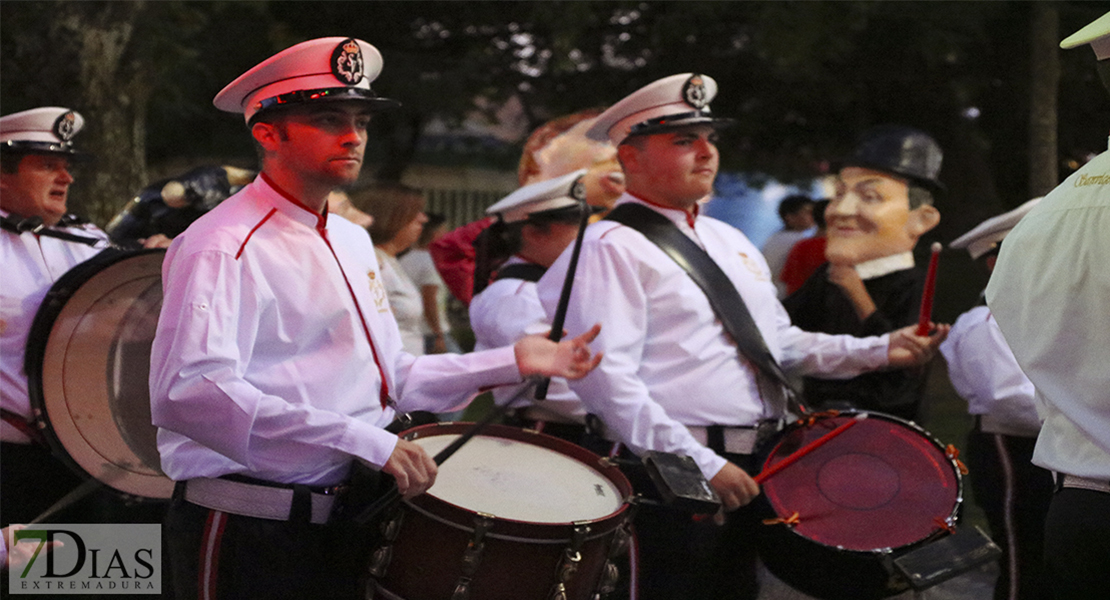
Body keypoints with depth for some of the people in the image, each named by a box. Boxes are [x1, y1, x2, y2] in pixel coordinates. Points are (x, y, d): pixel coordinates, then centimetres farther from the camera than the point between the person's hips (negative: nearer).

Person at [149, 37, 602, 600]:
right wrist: (361, 441, -30)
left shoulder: (351, 242, 16)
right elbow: (188, 392, -29)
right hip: (251, 543, -8)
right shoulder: (223, 248, -14)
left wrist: (512, 362, 14)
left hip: (344, 527, 9)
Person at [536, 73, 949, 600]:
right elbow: (606, 377, -19)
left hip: (752, 475, 8)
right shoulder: (612, 248, -9)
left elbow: (781, 343, 25)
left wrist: (879, 351, 9)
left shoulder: (730, 241, 20)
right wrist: (702, 465, -22)